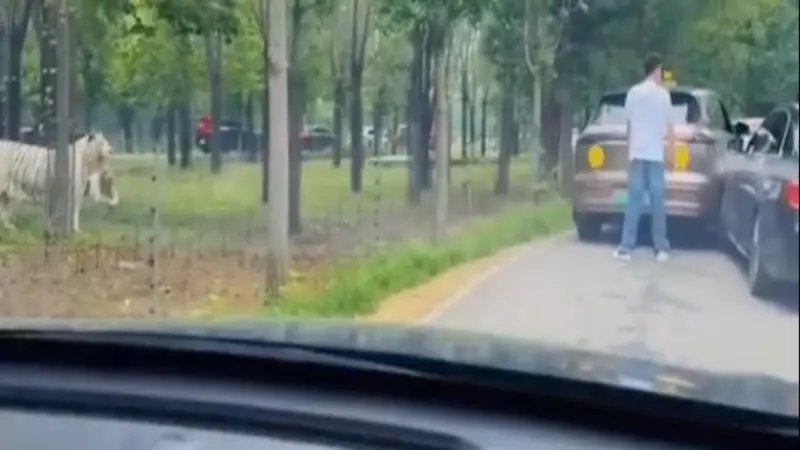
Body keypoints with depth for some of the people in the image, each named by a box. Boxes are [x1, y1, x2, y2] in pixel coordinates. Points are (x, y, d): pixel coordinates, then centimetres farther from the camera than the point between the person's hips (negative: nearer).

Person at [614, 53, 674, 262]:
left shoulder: (633, 93, 6)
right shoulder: (662, 93, -2)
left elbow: (629, 125, 11)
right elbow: (668, 125, 0)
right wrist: (671, 142, 14)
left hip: (636, 153, 2)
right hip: (655, 153, -2)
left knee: (634, 200, 1)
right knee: (657, 201, 2)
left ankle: (626, 247, -6)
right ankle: (661, 247, 5)